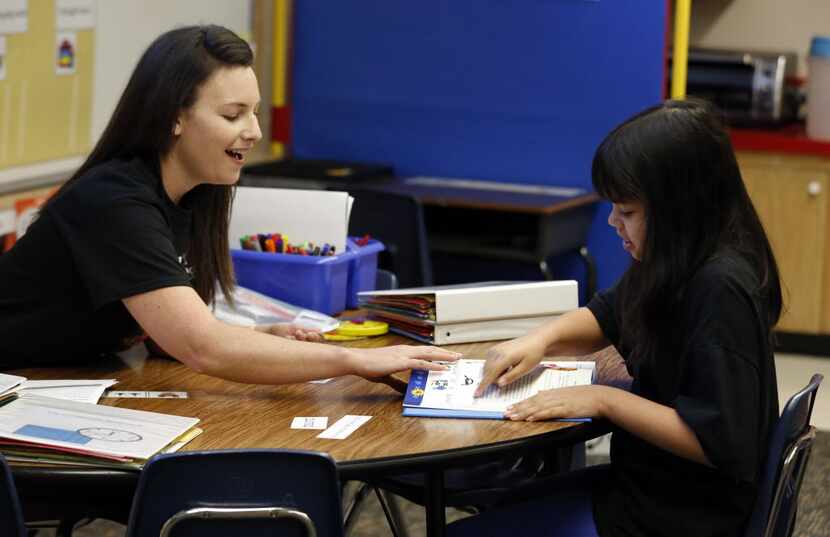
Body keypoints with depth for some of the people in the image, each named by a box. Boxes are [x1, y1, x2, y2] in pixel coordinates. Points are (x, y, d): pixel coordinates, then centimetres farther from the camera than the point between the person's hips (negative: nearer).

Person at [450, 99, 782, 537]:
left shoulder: (720, 289, -26)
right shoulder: (676, 264, 2)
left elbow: (719, 441, -28)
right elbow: (606, 316, 20)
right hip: (650, 482, 9)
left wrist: (605, 400, -22)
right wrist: (540, 339, -1)